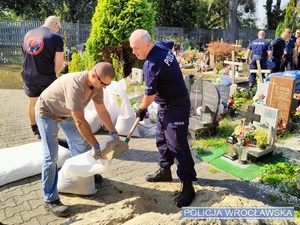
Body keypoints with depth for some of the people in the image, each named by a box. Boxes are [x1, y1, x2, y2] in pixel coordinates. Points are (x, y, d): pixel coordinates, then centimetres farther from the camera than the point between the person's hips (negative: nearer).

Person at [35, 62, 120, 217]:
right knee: (51, 155, -11)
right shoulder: (75, 85, -40)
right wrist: (95, 145, -32)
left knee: (81, 143, 14)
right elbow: (80, 122, -38)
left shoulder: (96, 85, -15)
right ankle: (50, 200, 0)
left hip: (66, 113, 8)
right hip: (47, 113, -8)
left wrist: (113, 132, -8)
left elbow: (102, 111, -5)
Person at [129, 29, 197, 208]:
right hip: (166, 105, 11)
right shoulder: (161, 46, 2)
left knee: (177, 145, -8)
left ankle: (188, 186, 3)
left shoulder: (151, 65, -27)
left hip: (176, 107, -10)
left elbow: (150, 94, -18)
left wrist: (141, 110, 2)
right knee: (162, 139, 19)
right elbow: (171, 42, 28)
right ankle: (165, 171, 35)